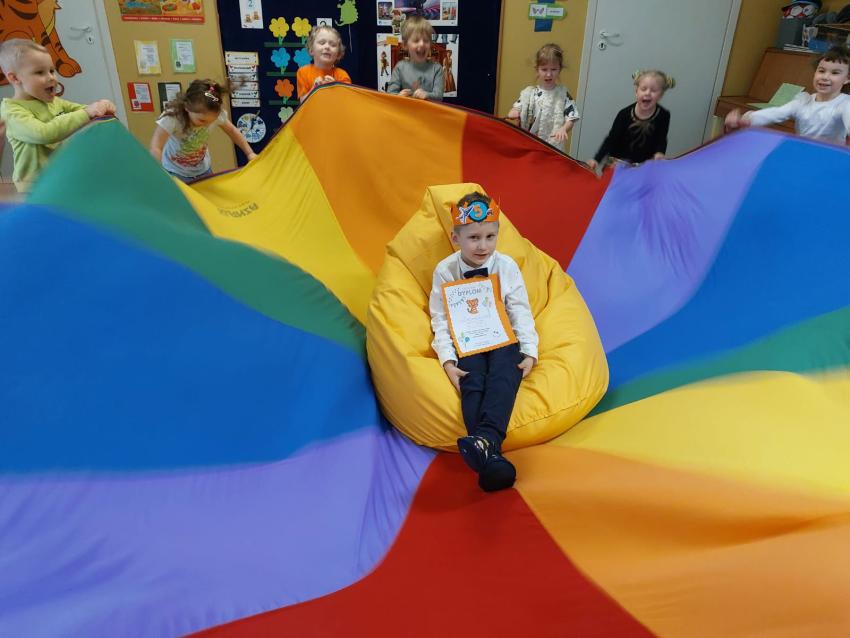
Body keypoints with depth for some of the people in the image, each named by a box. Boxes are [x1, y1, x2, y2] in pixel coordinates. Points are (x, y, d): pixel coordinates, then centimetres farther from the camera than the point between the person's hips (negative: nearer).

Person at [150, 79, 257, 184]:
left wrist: (250, 153, -8)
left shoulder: (217, 115, -22)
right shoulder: (171, 117, -33)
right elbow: (155, 149, -41)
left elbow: (233, 131, -1)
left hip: (203, 170, 4)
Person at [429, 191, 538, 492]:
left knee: (502, 377, -30)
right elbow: (440, 320, -2)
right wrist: (448, 361, -14)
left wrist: (530, 352, -9)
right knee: (472, 383, -27)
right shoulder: (445, 271, 0)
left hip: (503, 338, 1)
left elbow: (521, 312, 3)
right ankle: (491, 457, -43)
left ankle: (485, 439, -50)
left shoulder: (507, 266, 2)